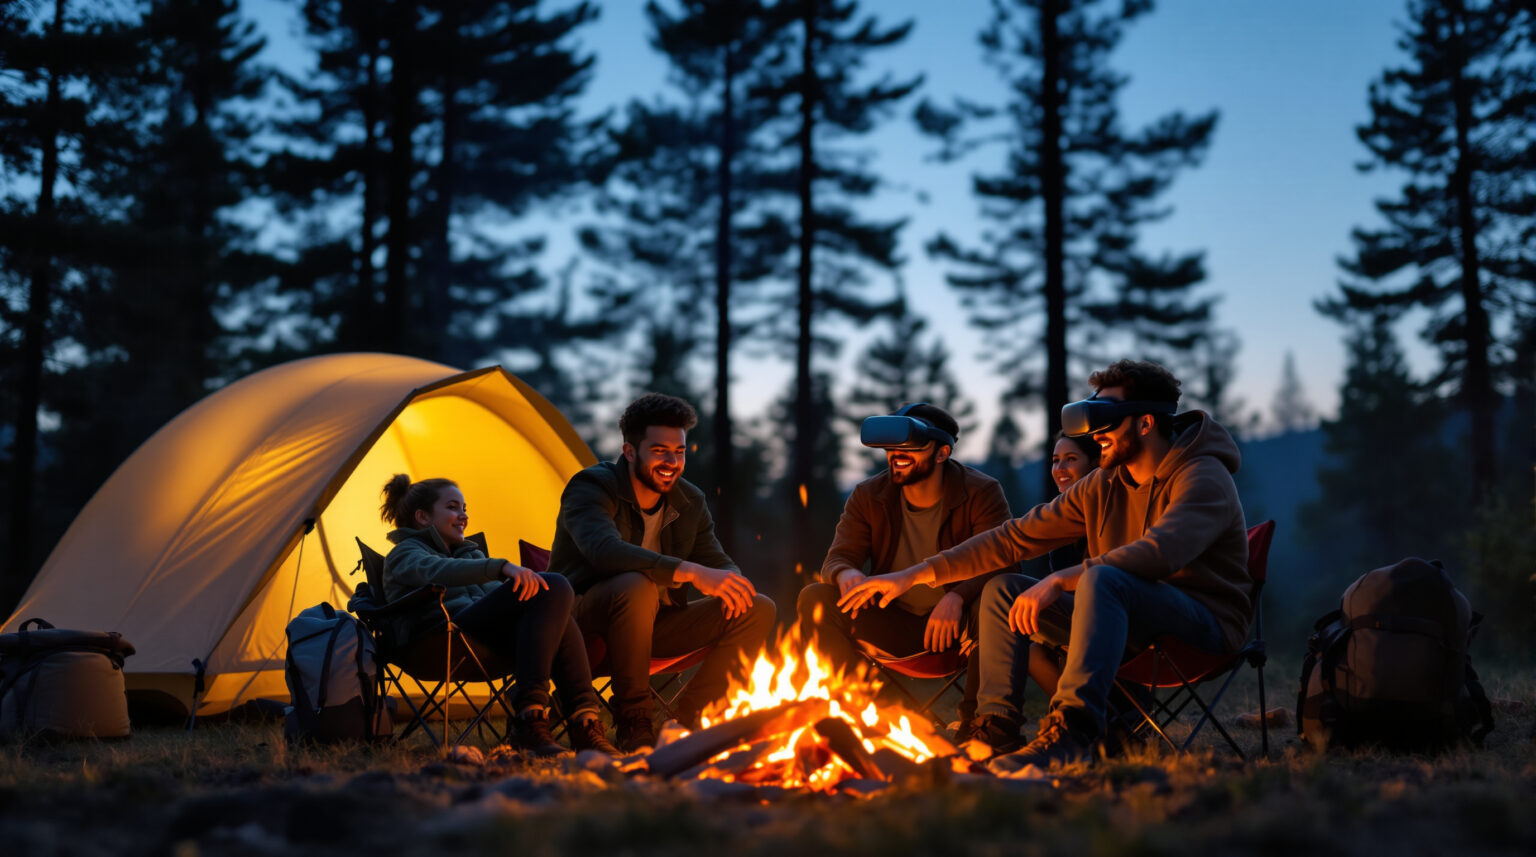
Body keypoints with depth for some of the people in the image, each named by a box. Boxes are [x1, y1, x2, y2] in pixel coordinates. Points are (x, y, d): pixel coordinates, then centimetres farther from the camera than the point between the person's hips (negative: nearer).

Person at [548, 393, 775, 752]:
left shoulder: (690, 502, 5)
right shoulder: (590, 488, -16)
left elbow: (717, 561, 6)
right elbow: (605, 551, -36)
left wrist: (730, 583, -22)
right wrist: (692, 572, -45)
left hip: (653, 623, 6)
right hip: (584, 622, -6)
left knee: (758, 609, -9)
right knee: (636, 586, -40)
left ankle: (688, 716, -4)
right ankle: (633, 722, -24)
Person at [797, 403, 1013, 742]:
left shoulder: (982, 493, -9)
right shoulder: (868, 496, 1)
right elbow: (838, 558, -4)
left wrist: (956, 597, -40)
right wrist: (845, 574, -32)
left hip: (958, 626, -3)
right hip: (894, 623, 3)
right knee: (815, 598, -18)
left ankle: (975, 718, -19)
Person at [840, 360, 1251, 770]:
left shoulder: (1203, 478, -13)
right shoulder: (1104, 485, 9)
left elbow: (1160, 552, -33)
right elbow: (1016, 537, 7)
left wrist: (1058, 581, -32)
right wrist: (914, 574, 2)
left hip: (1206, 622, -7)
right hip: (1128, 622, 8)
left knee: (1102, 579, -36)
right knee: (1004, 590, 0)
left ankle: (1072, 732, -44)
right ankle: (996, 728, -5)